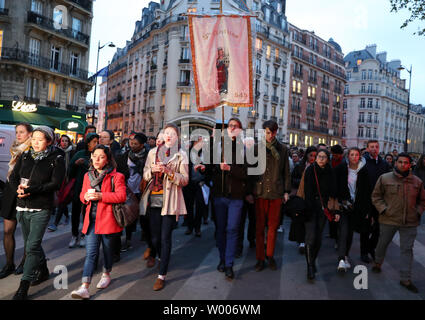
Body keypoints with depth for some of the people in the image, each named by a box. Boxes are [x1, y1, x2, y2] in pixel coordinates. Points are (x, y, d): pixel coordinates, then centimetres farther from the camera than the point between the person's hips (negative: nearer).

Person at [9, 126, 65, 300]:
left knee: (32, 246, -8)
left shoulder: (56, 159, -6)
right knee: (31, 243, 16)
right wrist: (19, 187, -14)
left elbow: (55, 184, -14)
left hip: (41, 209, -6)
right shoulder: (25, 156, 9)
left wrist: (29, 190, -20)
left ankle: (23, 288, -1)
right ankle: (43, 271, 37)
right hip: (22, 207, 6)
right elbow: (13, 176, 8)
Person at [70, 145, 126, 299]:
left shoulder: (116, 176, -5)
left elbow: (121, 196, -14)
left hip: (107, 218, -3)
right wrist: (86, 196, -3)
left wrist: (101, 196, -21)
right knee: (90, 253, -3)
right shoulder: (87, 175, 13)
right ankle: (84, 287, -5)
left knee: (108, 249, 14)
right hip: (91, 218, 3)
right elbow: (82, 194, 21)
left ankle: (106, 274, 39)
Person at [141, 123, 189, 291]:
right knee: (155, 237, 7)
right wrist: (152, 170, -9)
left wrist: (169, 172, -16)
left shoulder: (181, 155, 4)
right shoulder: (153, 152, 14)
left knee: (165, 237, -4)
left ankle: (162, 275, 4)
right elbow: (145, 175, 13)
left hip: (170, 200, -3)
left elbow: (185, 180, -1)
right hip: (154, 198, 3)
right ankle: (160, 257, 36)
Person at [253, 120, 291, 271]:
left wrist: (286, 191, 5)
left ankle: (270, 256, 24)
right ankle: (260, 258, 14)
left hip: (276, 192, 1)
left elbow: (286, 172, 11)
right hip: (260, 192, -1)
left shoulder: (282, 149, 8)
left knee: (273, 226, 8)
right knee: (259, 226, 2)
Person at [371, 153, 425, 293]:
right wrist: (383, 209, -9)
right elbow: (376, 196, 1)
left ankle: (405, 279, 16)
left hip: (410, 223, 2)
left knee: (407, 249, 6)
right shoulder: (384, 178, -5)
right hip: (388, 220, -2)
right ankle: (377, 263, 40)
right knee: (383, 243, 15)